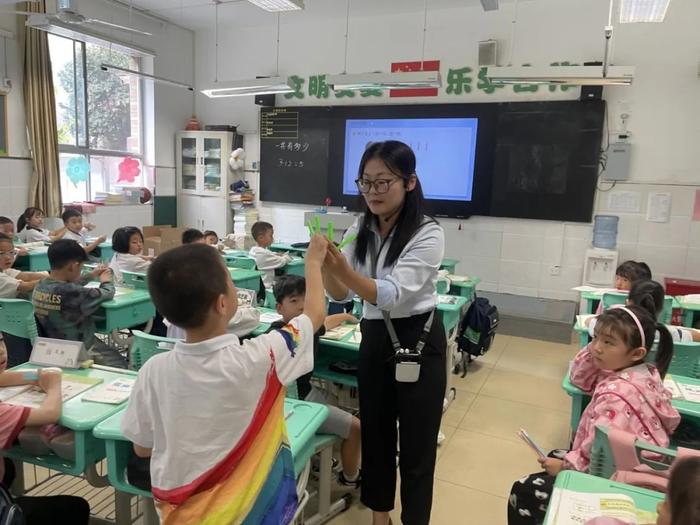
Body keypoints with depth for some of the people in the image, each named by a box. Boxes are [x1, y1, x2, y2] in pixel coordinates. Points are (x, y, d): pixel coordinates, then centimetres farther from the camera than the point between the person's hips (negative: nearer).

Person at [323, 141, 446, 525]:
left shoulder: (428, 234, -17)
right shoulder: (359, 230, 0)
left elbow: (392, 294, -28)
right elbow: (341, 295, -4)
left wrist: (343, 270, -43)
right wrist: (325, 266, -25)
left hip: (418, 342, -5)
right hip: (374, 339, 6)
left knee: (416, 443, 7)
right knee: (374, 432, 18)